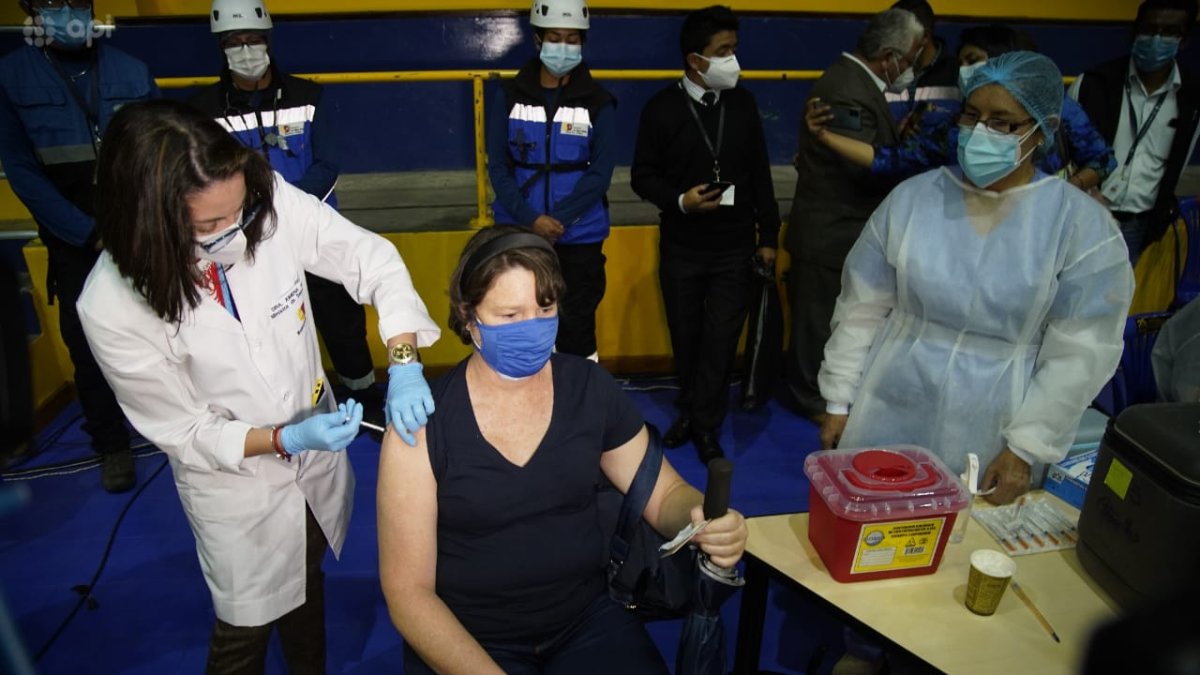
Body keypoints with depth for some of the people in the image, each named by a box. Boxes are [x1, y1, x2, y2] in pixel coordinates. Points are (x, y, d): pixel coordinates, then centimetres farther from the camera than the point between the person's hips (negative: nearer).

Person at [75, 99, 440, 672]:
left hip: (319, 453, 4)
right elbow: (181, 429, -17)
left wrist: (403, 365, -30)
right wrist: (286, 439, -29)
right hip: (236, 485, -3)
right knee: (247, 625, 19)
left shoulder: (272, 203, -25)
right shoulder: (112, 305, -27)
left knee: (307, 584, 29)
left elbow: (372, 258, -18)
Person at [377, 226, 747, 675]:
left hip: (589, 620, 3)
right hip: (468, 639, -2)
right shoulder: (422, 424, -14)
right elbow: (408, 591, -11)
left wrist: (702, 521, -17)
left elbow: (664, 493, 5)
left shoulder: (591, 389, -4)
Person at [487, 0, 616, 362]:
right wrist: (531, 219, -14)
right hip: (518, 234, 1)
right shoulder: (510, 95, 3)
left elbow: (600, 172, -5)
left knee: (576, 326, 4)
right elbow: (498, 166, 0)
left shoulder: (597, 101, 0)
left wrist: (559, 220, -16)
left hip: (579, 236, -1)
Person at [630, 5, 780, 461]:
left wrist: (768, 236, 6)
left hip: (734, 247, 1)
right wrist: (679, 200, -20)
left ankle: (706, 425, 15)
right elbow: (643, 176, -2)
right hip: (681, 248, -1)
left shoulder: (743, 103, 3)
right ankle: (688, 412, 32)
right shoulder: (662, 108, -5)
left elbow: (760, 176, 7)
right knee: (685, 337, 12)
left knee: (721, 339, 0)